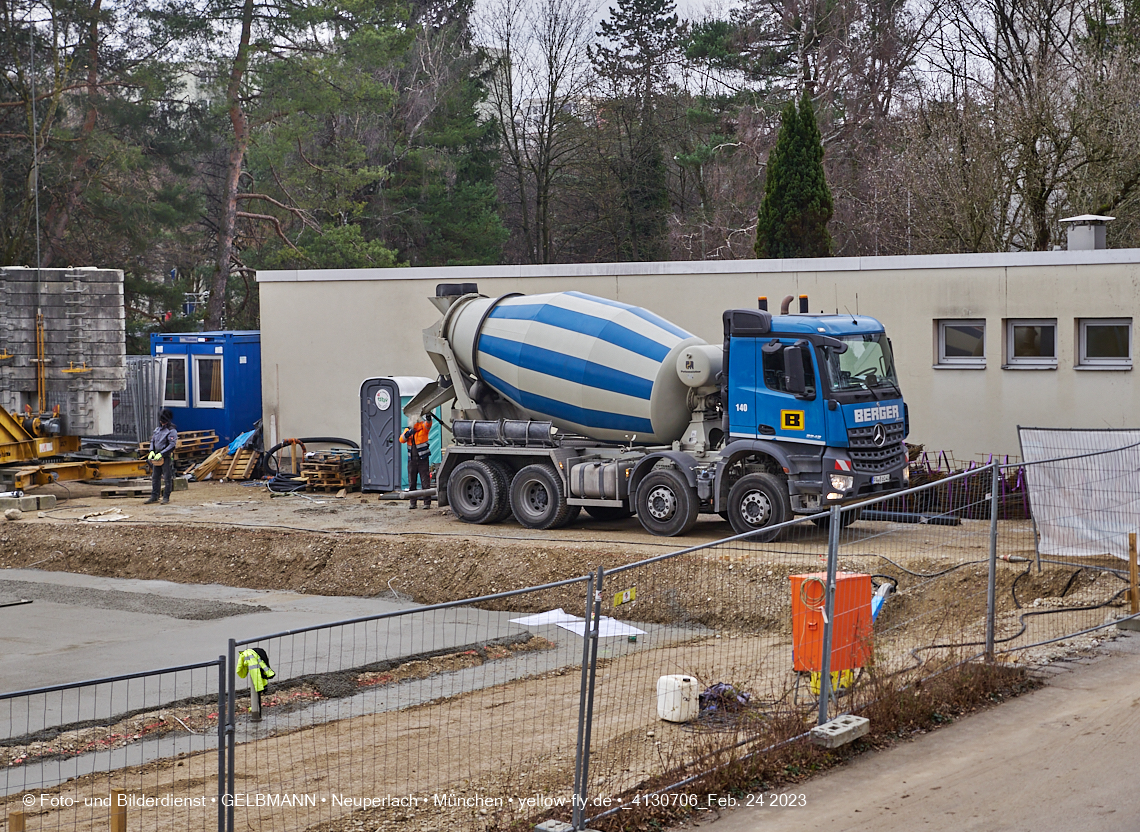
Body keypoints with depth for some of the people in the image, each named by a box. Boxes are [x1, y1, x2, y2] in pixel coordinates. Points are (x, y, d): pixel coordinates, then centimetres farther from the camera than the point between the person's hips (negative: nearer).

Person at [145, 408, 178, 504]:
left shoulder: (172, 431, -10)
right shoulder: (158, 429, 14)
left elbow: (172, 445, -17)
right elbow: (152, 441, 20)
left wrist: (161, 454, -20)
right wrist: (151, 451, 2)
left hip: (167, 457, -8)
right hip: (157, 457, 8)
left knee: (167, 478, -3)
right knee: (155, 477, 9)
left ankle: (166, 497, 2)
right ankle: (154, 497, 15)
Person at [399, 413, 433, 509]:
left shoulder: (423, 428, -1)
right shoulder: (408, 430, 10)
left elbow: (428, 425, -23)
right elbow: (401, 439, -4)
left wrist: (428, 418, -44)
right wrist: (407, 434, -23)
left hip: (423, 459, -4)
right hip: (412, 460, 4)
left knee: (425, 482, -4)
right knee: (411, 483, 7)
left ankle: (427, 503, -2)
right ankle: (413, 503, 13)